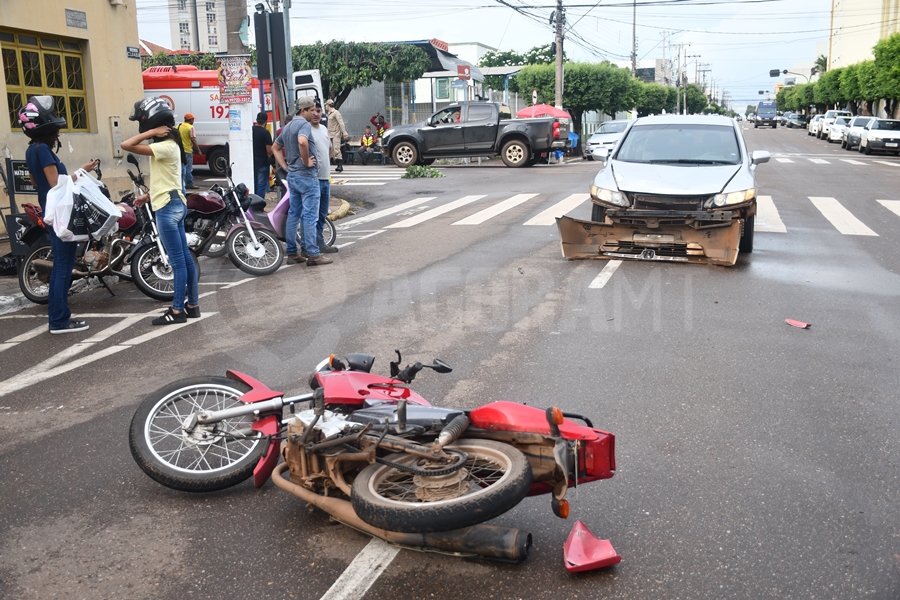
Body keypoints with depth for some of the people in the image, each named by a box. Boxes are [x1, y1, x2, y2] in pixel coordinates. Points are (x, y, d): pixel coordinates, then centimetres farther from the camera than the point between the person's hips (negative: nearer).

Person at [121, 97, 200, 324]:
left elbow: (126, 145, -25)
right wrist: (148, 196, 18)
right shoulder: (168, 145, 14)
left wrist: (150, 133, -16)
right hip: (173, 204, 10)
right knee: (184, 257, 12)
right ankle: (192, 305, 19)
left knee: (177, 261, -4)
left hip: (168, 207, -10)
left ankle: (177, 310, 2)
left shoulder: (165, 146, -17)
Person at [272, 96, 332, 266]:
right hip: (306, 176, -9)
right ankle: (313, 255, -5)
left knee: (294, 214, 12)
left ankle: (292, 252, 16)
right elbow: (302, 142, -34)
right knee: (310, 215, -6)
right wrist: (306, 162, -21)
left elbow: (275, 148, 23)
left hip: (292, 176, 9)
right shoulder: (304, 124, -13)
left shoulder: (288, 126, 15)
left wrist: (286, 167, 15)